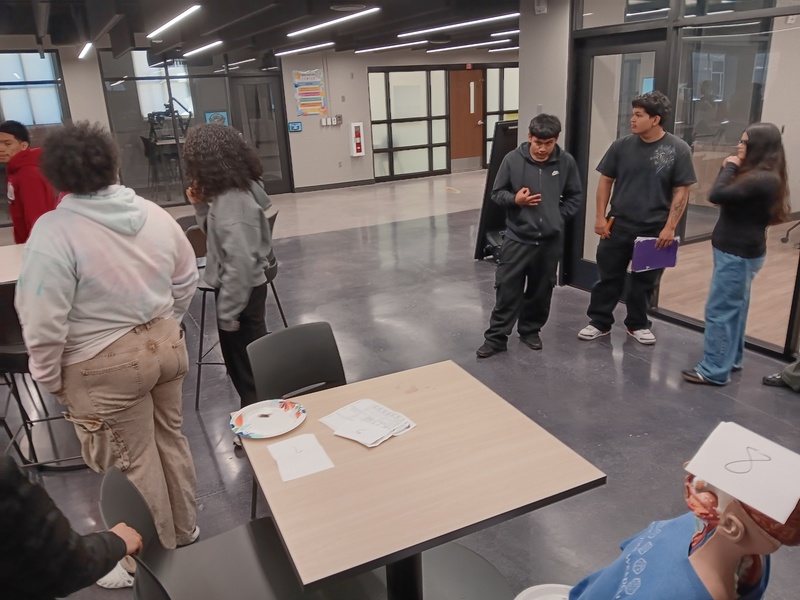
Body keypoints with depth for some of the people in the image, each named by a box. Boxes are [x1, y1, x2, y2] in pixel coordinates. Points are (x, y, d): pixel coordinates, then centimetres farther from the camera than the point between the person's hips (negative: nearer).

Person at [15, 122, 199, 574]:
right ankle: (185, 528, 40)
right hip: (165, 345, 6)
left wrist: (49, 376, -3)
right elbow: (187, 280, 8)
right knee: (170, 439, 21)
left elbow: (44, 319, -18)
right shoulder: (154, 214, -2)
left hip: (106, 365, -5)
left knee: (133, 462, 11)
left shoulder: (53, 231, -19)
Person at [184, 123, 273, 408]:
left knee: (244, 364, 6)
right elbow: (218, 235, 15)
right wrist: (201, 206, 0)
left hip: (240, 292, -10)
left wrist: (227, 312, -21)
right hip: (246, 288, 10)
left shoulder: (231, 202, -25)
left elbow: (240, 263, -28)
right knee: (251, 359, 23)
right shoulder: (234, 191, 4)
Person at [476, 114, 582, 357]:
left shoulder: (566, 162, -4)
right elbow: (497, 193, 0)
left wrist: (559, 217, -3)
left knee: (541, 290, 13)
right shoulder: (513, 159, -9)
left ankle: (531, 330, 32)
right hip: (517, 238, -2)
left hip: (551, 240, 2)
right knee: (508, 289, -1)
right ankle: (496, 337, 10)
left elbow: (575, 196, 9)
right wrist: (515, 199, -18)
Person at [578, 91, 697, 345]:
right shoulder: (622, 145, -2)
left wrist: (670, 227, -10)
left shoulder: (678, 149, -8)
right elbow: (606, 181, 4)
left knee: (644, 280, 12)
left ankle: (637, 325, 29)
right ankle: (600, 322, 21)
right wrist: (601, 217, -1)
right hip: (618, 224, 1)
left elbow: (681, 191, -5)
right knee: (608, 276, 8)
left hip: (654, 229, -1)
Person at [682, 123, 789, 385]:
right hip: (741, 250, 11)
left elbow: (717, 195, -27)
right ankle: (732, 358, 32)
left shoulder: (762, 179, -22)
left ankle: (714, 370, 1)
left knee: (719, 310, -6)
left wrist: (729, 167, -15)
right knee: (735, 307, 19)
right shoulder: (759, 175, 10)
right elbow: (730, 195, 11)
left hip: (739, 253, -11)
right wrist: (732, 169, 2)